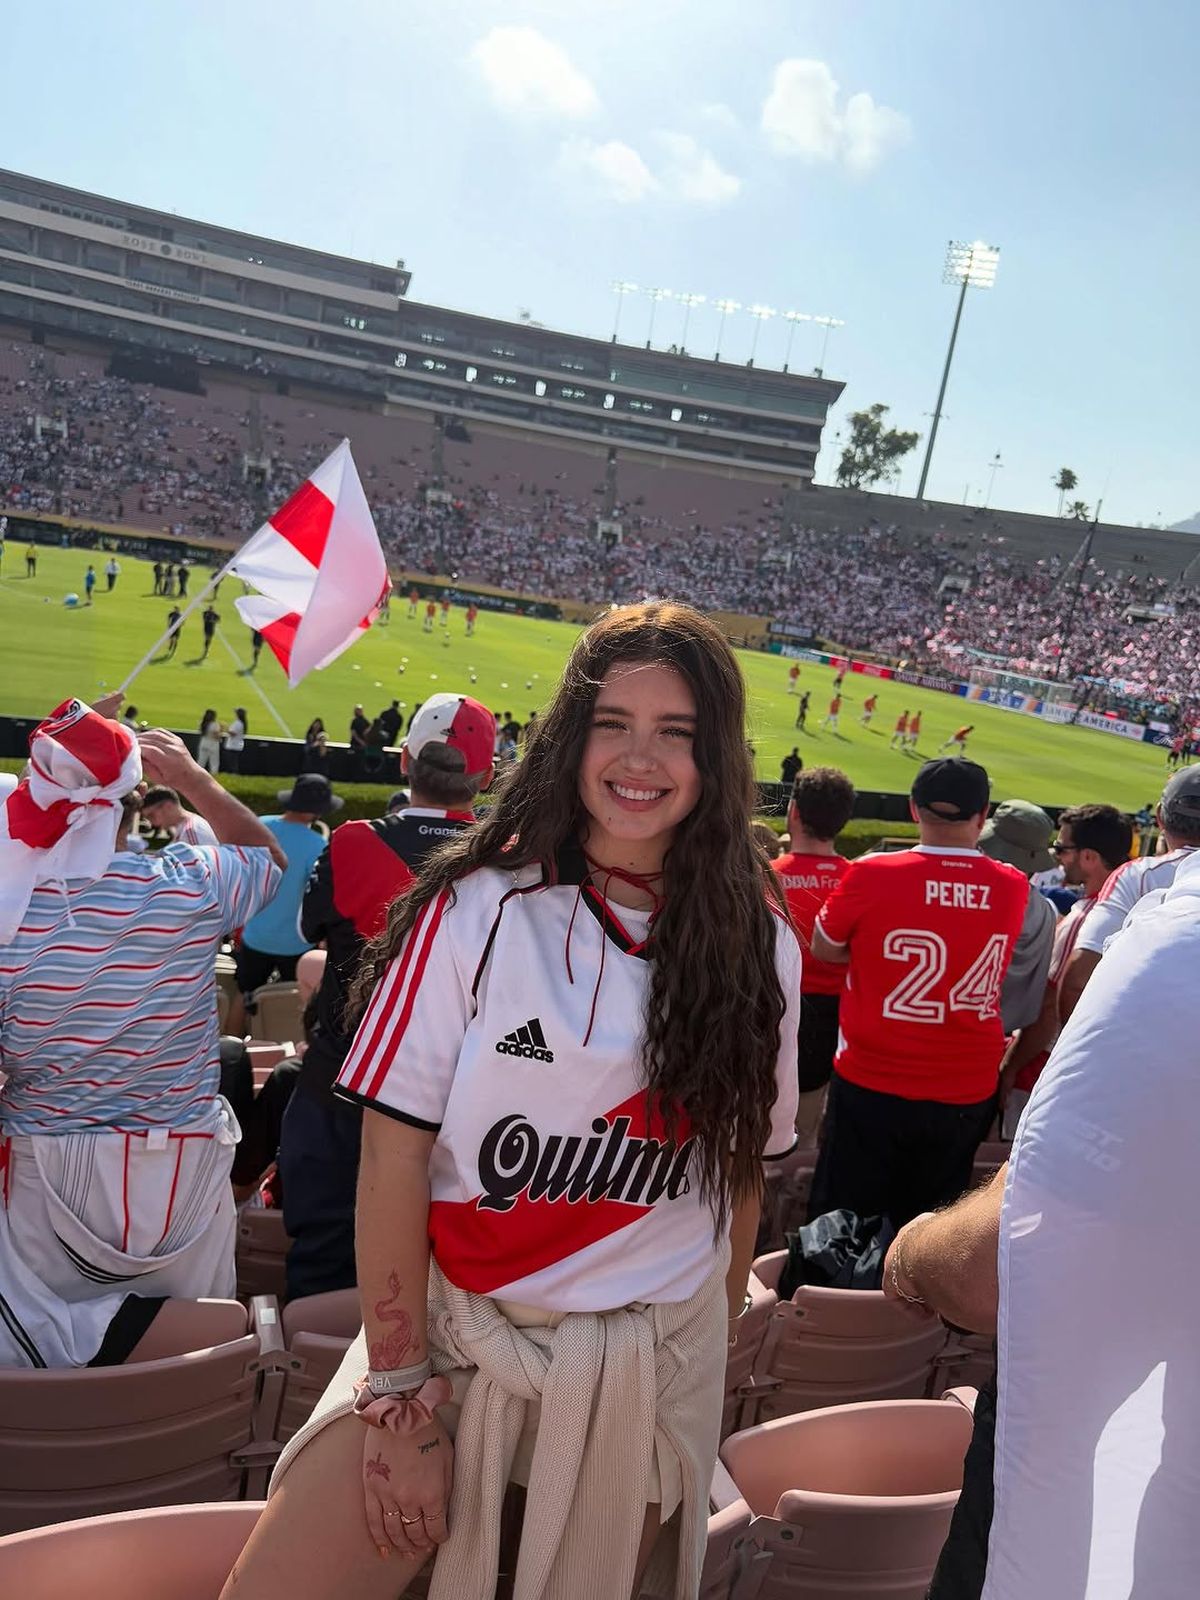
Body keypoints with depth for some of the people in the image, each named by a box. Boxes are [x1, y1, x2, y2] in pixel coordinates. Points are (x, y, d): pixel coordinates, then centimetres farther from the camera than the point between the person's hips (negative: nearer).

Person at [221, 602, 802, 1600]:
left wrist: (709, 1362, 8)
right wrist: (401, 1392, -10)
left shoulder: (760, 947, -5)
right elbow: (395, 1152, -11)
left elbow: (742, 1173, 4)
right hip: (452, 1332, -1)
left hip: (652, 1367, 2)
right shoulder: (479, 907, -12)